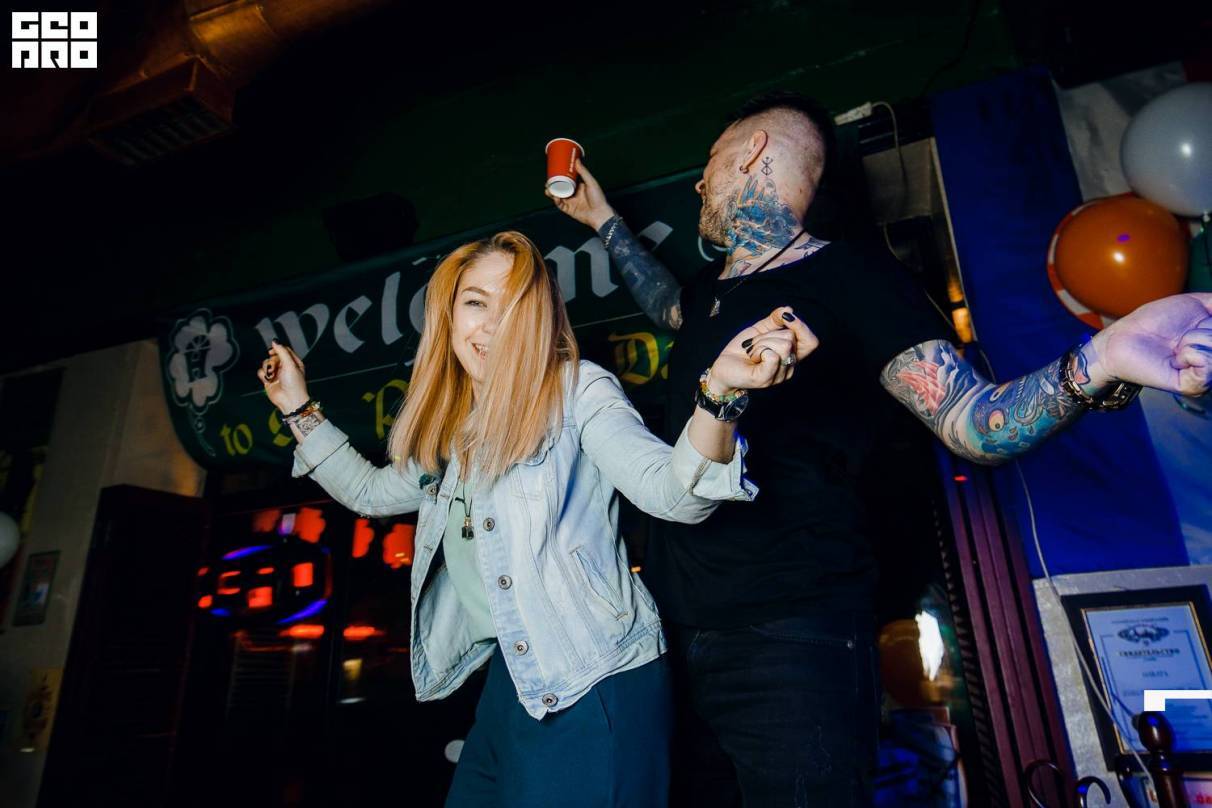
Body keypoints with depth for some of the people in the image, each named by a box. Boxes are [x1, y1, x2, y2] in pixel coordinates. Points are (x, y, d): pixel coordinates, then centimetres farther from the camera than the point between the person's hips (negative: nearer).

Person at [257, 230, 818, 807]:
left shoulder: (576, 391, -10)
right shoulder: (451, 427, 10)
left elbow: (673, 492, -24)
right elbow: (372, 492, 26)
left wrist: (719, 391, -42)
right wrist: (299, 410, 23)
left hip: (593, 682, -7)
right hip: (510, 677, 7)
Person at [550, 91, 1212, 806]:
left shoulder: (850, 277, -5)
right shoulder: (712, 291, 15)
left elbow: (971, 421, -12)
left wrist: (1098, 363, -31)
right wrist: (604, 219, 41)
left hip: (792, 640, -7)